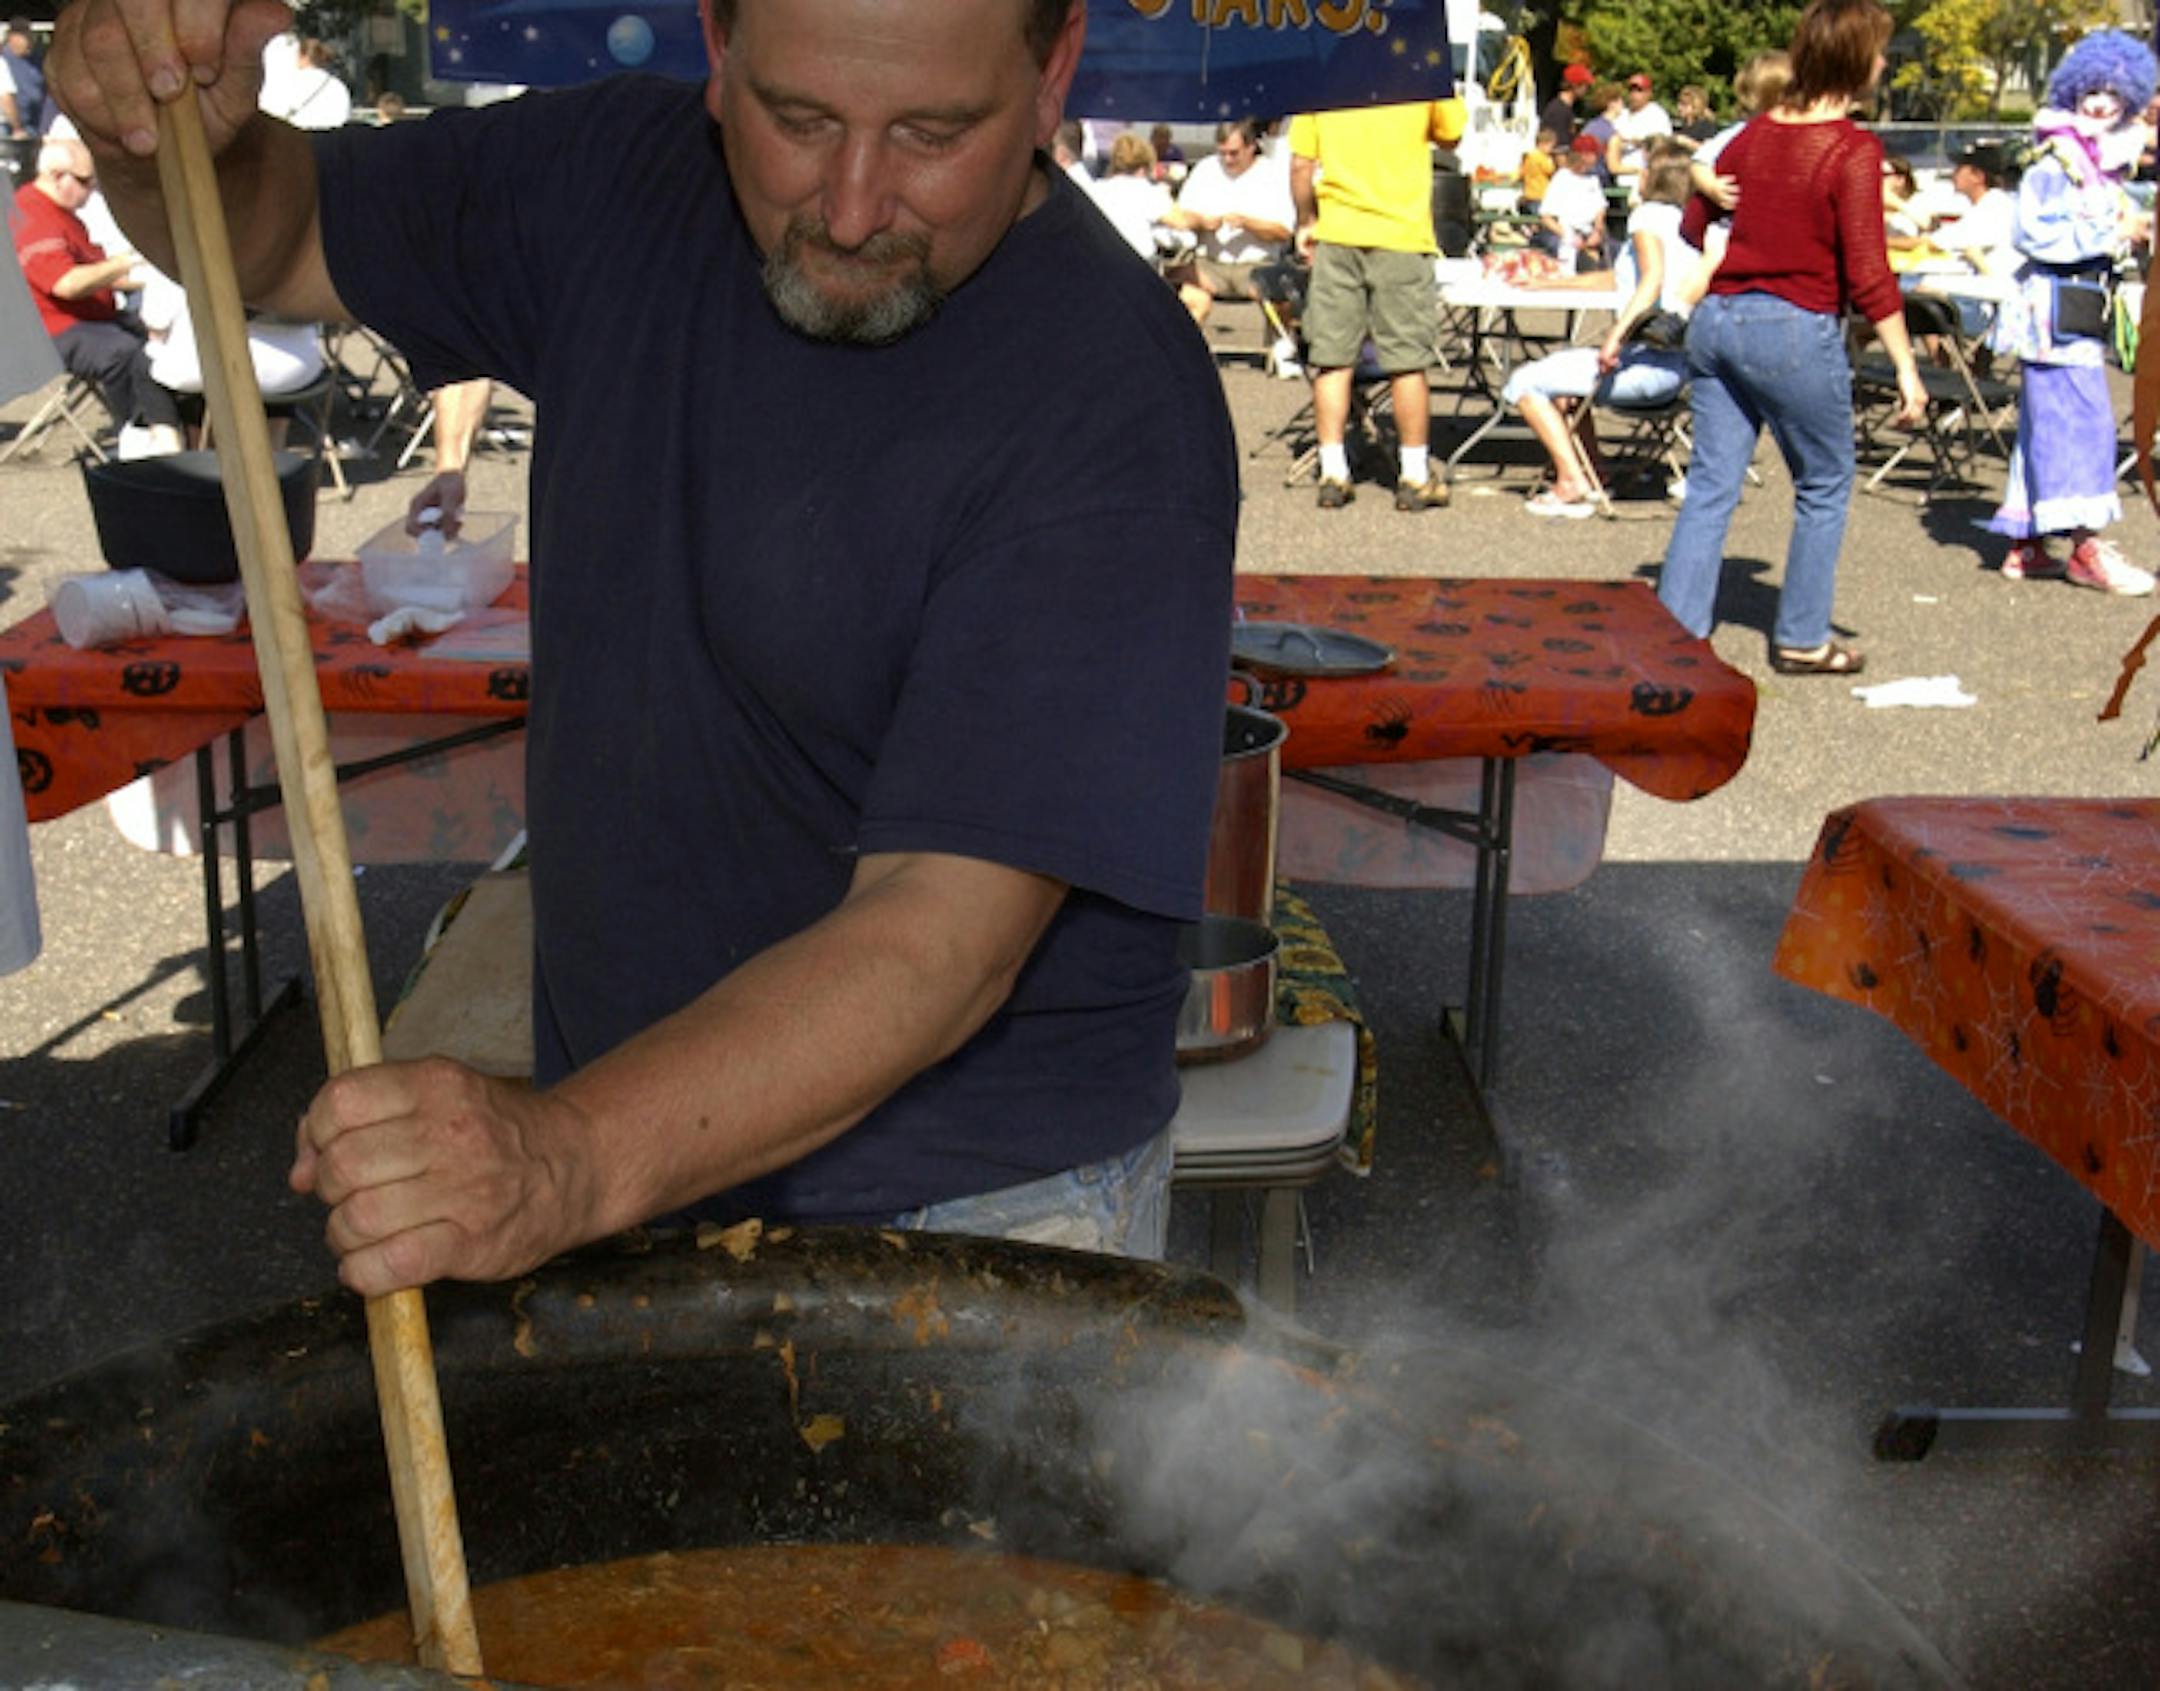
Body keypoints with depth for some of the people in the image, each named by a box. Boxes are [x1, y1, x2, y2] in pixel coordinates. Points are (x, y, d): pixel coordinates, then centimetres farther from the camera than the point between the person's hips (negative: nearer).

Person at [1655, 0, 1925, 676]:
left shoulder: (1754, 134, 7)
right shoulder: (1853, 151, -11)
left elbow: (1693, 226, 19)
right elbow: (1868, 277, -15)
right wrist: (1906, 367, -11)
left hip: (1717, 318, 6)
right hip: (1796, 329, -6)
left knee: (1710, 485, 8)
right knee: (1824, 488, 12)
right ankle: (1801, 640, 18)